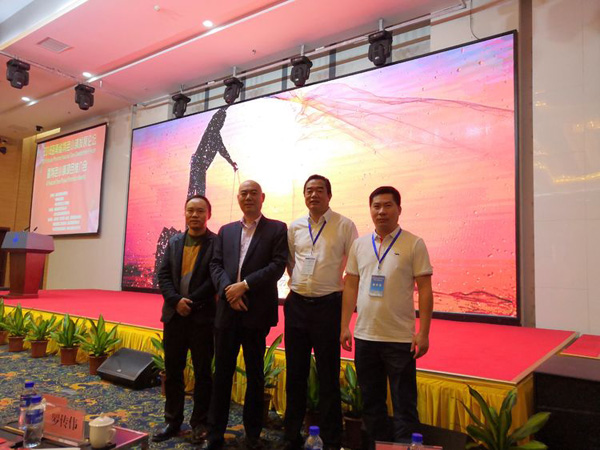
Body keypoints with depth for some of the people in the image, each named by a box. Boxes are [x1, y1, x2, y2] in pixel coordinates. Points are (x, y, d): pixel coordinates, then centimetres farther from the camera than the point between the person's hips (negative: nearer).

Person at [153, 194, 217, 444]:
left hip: (203, 317, -4)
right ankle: (173, 422, 27)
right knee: (172, 371, 12)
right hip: (175, 315, 5)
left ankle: (199, 423, 21)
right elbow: (163, 275, 5)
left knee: (202, 372, 7)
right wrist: (176, 300, -11)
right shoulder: (174, 243, 10)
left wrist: (191, 302, -14)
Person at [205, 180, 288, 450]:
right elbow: (216, 265, 7)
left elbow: (278, 265, -9)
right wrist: (228, 290, -11)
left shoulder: (277, 229, 2)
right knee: (222, 372, 10)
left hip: (257, 312, -3)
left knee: (255, 374, 9)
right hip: (227, 311, 3)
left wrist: (244, 285, -15)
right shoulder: (226, 231, 14)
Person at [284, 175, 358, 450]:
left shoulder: (344, 226, -4)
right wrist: (298, 284, 12)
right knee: (295, 373, 13)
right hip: (296, 304, 4)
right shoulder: (294, 227, 7)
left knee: (328, 376, 5)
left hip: (327, 305, -4)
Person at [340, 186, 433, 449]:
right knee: (371, 401, 17)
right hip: (364, 337, 4)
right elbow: (351, 287, 9)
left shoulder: (414, 244, -4)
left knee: (404, 403, 8)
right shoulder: (359, 244, 6)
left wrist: (423, 333, -10)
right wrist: (344, 326, 5)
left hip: (400, 338, -4)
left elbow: (425, 290, -5)